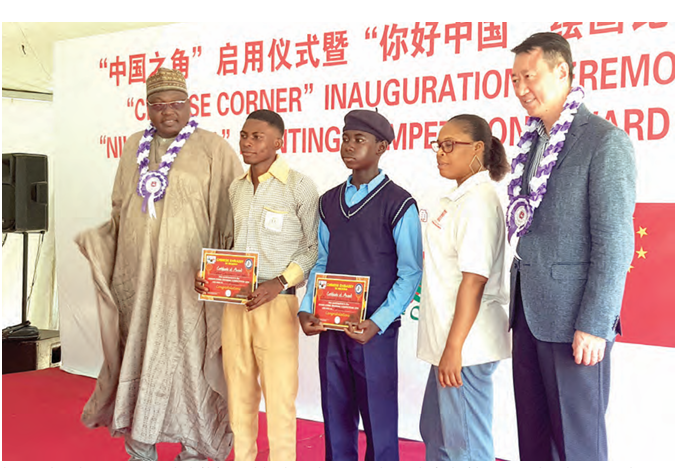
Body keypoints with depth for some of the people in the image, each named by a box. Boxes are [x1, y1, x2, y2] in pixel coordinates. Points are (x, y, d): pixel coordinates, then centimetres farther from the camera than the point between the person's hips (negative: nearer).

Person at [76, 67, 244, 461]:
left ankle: (195, 446, 14)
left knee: (186, 351, -1)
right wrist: (97, 239, 5)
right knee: (137, 351, 8)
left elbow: (237, 210, -4)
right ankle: (140, 439, 22)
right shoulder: (135, 147, 13)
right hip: (136, 273, 5)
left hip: (186, 276, -5)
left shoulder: (213, 148, -3)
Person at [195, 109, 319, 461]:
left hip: (276, 303, -5)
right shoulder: (235, 188, 12)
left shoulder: (299, 187, -5)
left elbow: (314, 248, -4)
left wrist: (278, 283, -15)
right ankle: (242, 459, 26)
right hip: (233, 302, 6)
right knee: (239, 393, 13)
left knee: (279, 396, 0)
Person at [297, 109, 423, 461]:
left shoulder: (398, 204, -5)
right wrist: (306, 310, -1)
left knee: (378, 419, 2)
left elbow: (410, 273, -7)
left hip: (374, 331, -5)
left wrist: (377, 323, -17)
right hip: (329, 327, 5)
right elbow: (321, 263, 14)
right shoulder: (329, 202, 11)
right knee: (336, 419, 12)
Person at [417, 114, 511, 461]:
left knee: (465, 447, 1)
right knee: (435, 433, 21)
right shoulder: (459, 198, 14)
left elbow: (474, 280, -21)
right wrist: (446, 346, 16)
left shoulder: (478, 201, -16)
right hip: (450, 341, 10)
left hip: (466, 343, -10)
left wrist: (453, 348, -21)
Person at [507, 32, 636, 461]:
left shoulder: (605, 141, -10)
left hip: (573, 318, -7)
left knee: (576, 440, 5)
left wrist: (594, 325, -17)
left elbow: (614, 243, -15)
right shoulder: (533, 143, 14)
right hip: (529, 313, 7)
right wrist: (518, 304, 12)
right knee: (533, 436, 15)